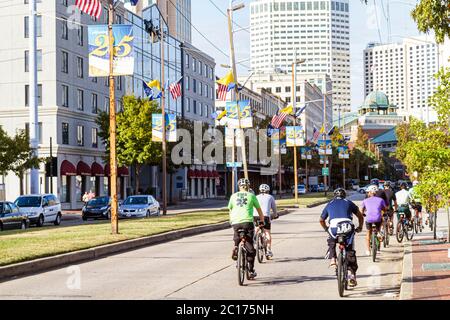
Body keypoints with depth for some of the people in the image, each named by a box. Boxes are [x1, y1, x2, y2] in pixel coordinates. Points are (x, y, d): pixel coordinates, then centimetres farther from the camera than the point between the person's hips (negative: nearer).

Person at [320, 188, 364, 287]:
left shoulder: (329, 204, 26)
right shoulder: (349, 203, 24)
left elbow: (321, 220, 35)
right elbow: (360, 216, 26)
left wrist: (326, 229, 50)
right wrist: (360, 227, 40)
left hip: (334, 228, 0)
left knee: (331, 242, 32)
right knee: (351, 252, 12)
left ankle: (332, 259, 11)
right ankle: (352, 274, 7)